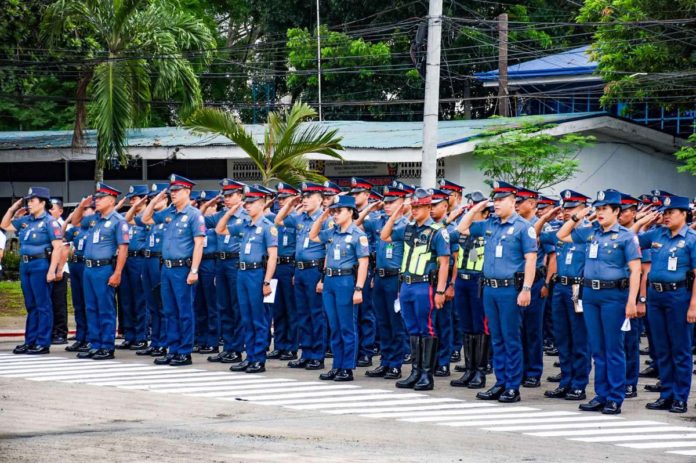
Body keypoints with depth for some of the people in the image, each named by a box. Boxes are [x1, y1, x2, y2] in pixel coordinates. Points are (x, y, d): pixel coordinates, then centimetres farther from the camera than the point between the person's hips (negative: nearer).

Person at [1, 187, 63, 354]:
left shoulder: (49, 222, -8)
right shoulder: (25, 220, 13)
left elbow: (58, 247, -14)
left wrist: (52, 270, -20)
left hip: (41, 265, -8)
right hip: (25, 265, 8)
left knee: (43, 305, -3)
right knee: (31, 305, 12)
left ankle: (43, 343, -1)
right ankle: (30, 341, 18)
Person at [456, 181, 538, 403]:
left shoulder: (523, 226, -6)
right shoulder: (489, 224, 12)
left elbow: (530, 259, -10)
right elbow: (462, 228, 24)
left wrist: (526, 289, -17)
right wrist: (476, 209, 12)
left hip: (511, 289, -6)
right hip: (490, 289, 6)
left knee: (511, 339, -2)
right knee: (496, 339, 10)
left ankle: (513, 387, 2)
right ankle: (500, 384, 16)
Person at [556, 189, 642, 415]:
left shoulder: (626, 236, -4)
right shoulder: (589, 232, 11)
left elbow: (635, 269, -9)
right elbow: (561, 235, 24)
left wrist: (632, 301, -16)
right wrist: (577, 217, 11)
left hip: (613, 294, -5)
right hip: (590, 294, 5)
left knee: (613, 348, -2)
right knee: (597, 348, 9)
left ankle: (615, 399, 2)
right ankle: (601, 395, 15)